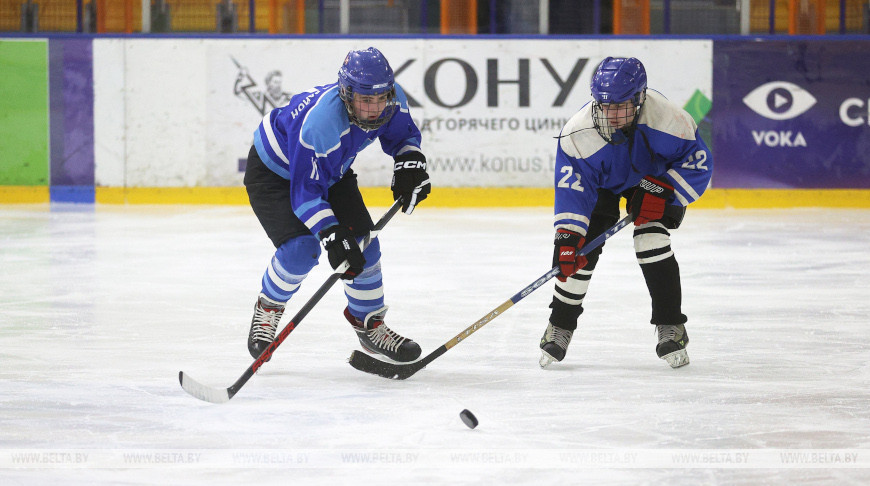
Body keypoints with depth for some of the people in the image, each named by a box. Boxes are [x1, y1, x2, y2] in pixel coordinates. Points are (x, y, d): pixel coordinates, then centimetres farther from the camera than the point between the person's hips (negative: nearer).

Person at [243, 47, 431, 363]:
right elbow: (305, 193, -38)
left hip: (331, 171, 7)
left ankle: (369, 325, 16)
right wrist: (332, 236, -45)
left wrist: (410, 164, -18)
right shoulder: (319, 122, -42)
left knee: (363, 243, -4)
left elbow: (404, 136, 2)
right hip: (274, 171, -7)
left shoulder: (393, 99, -22)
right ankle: (268, 308, 7)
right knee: (301, 248, -23)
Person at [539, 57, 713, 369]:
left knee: (651, 238, -22)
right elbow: (571, 188, -30)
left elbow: (698, 162, -22)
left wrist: (661, 191, -32)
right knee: (580, 251, -11)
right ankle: (560, 328, 9)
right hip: (601, 184, 1)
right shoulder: (579, 132, -34)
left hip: (653, 177, -1)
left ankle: (671, 328, -10)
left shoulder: (665, 118, -35)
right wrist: (567, 237, -38)